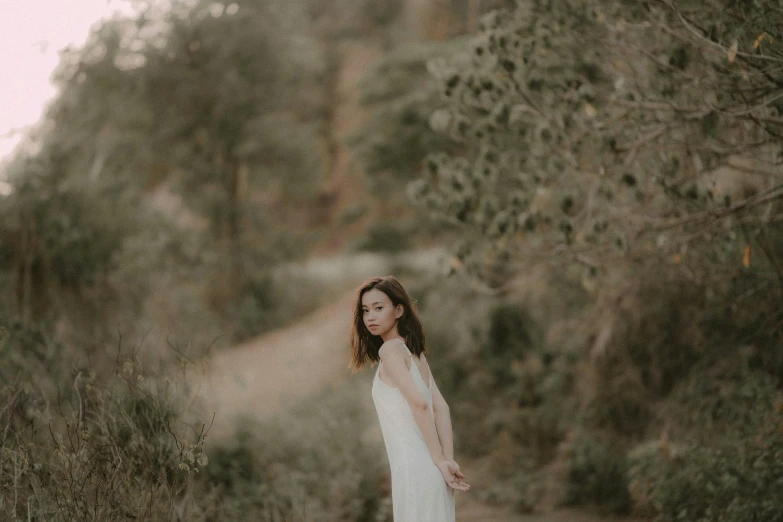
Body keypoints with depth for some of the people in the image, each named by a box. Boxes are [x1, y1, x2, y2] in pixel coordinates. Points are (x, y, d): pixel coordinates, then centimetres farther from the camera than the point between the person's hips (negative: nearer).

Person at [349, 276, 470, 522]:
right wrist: (448, 459, -1)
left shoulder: (390, 349, -7)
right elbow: (441, 408, 7)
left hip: (414, 469, -8)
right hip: (429, 472, 8)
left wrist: (440, 461, -15)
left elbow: (419, 403, -18)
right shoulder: (414, 352, 16)